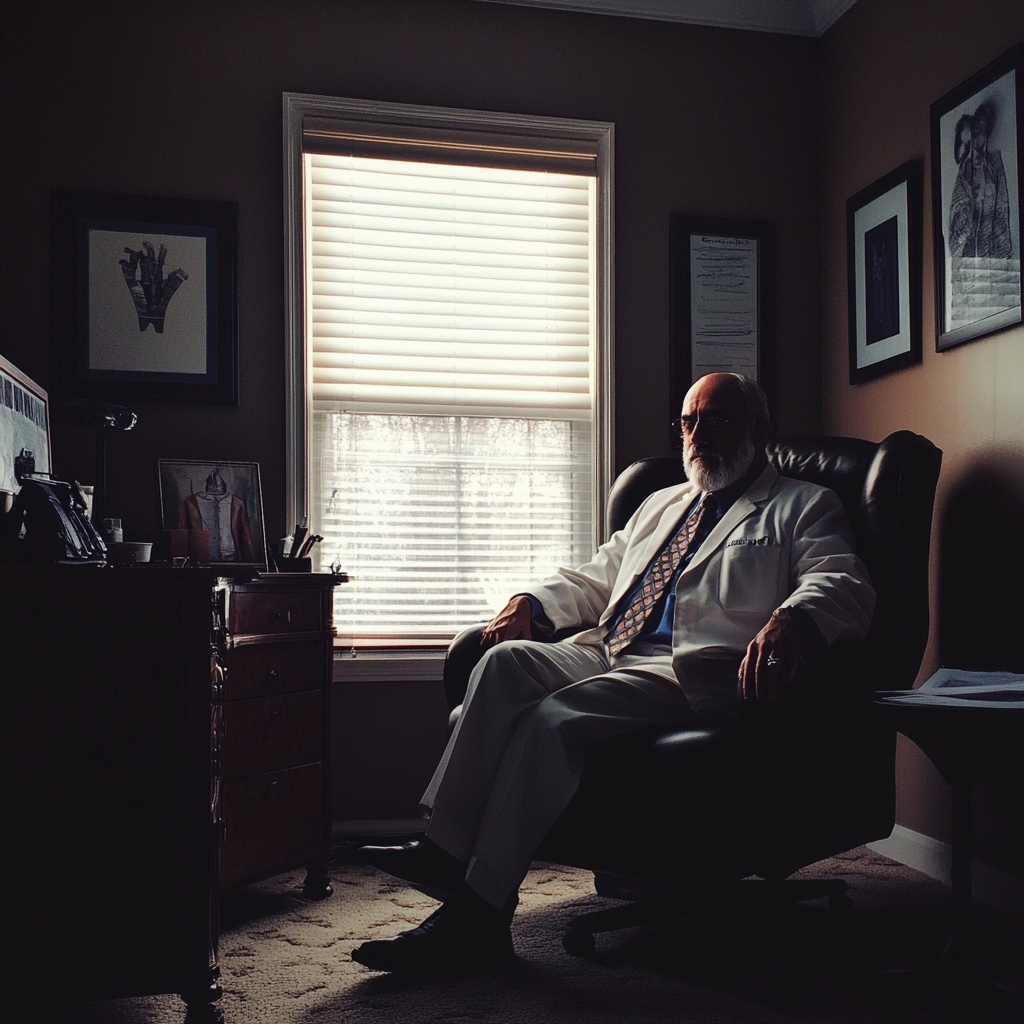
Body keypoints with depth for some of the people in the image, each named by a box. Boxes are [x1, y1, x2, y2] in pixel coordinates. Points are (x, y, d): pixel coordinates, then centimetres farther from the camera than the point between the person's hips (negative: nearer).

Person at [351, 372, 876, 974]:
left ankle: (479, 913, -28)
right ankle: (447, 850, -26)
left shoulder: (804, 508, 11)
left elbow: (846, 587, -7)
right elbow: (594, 580, 33)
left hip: (692, 672, -7)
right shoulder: (661, 505, 32)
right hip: (606, 655, 7)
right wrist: (533, 603, 12)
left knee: (555, 714, -30)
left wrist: (789, 620, -31)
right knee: (507, 659, -22)